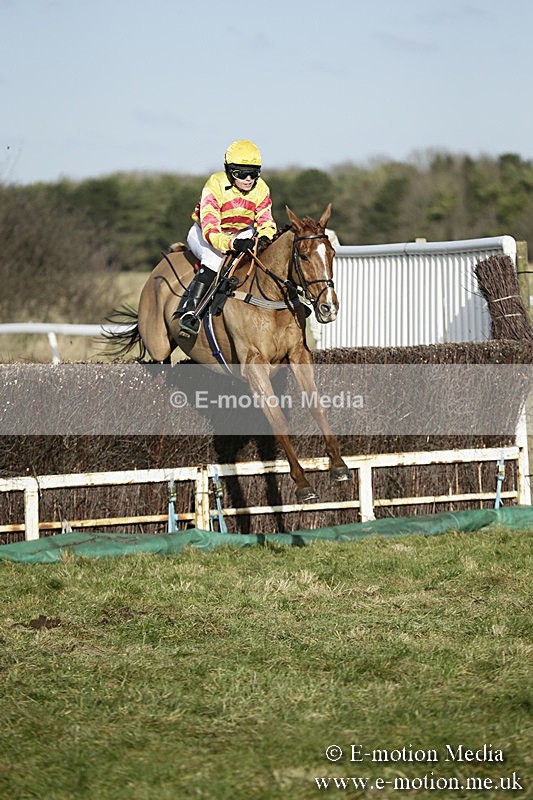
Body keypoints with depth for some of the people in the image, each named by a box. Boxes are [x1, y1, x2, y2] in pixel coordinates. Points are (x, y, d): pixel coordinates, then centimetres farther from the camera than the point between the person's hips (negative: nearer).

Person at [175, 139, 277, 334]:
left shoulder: (261, 190, -12)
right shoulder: (214, 187, -28)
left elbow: (266, 222, -10)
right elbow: (210, 229, -36)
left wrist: (265, 238, -36)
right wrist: (232, 244, -54)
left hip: (241, 234, 6)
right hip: (203, 233, -6)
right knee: (214, 257, -37)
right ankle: (188, 310, -40)